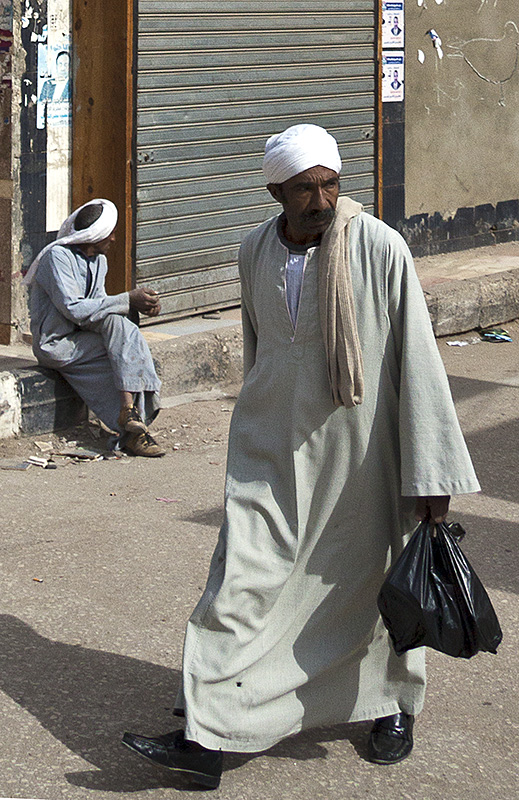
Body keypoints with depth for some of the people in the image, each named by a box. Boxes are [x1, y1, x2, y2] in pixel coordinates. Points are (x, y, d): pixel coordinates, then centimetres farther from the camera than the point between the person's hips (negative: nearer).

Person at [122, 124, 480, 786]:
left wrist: (431, 476, -14)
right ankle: (205, 738, -1)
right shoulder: (255, 252, -1)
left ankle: (393, 704, 36)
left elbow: (417, 362, -14)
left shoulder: (380, 249, -15)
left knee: (367, 582, 12)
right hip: (272, 446, 3)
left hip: (357, 451, -3)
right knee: (241, 582, -3)